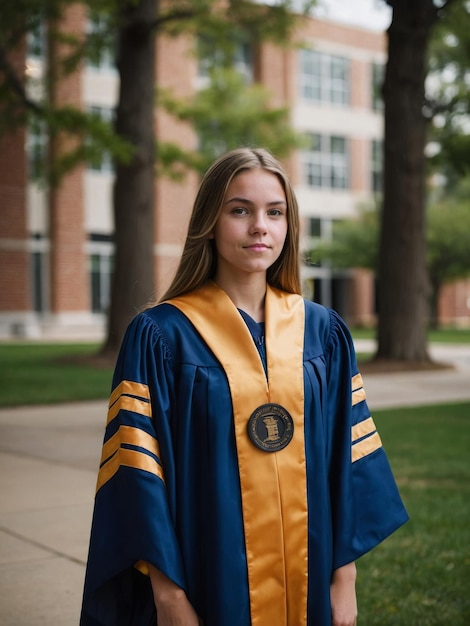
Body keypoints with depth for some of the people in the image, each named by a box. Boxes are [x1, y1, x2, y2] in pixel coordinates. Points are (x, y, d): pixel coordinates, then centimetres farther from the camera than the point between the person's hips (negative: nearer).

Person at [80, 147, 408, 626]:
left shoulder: (323, 333, 2)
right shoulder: (159, 336, -8)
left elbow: (349, 456, 4)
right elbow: (140, 471, -10)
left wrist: (345, 578, 0)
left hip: (306, 584, 3)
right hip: (208, 584, -3)